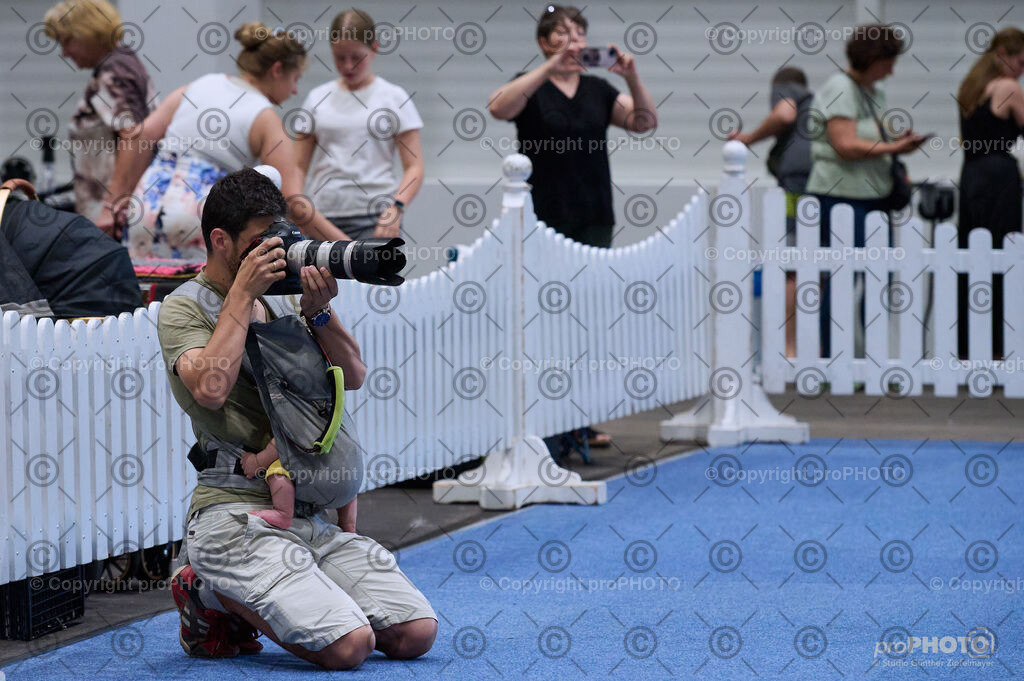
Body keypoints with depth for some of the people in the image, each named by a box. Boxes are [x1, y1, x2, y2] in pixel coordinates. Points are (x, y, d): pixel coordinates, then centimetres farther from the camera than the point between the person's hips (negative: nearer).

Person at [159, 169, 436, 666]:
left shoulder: (279, 300, 18)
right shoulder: (183, 311, -1)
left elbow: (353, 378, 14)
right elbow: (211, 388, -22)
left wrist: (317, 311, -3)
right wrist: (242, 293, -14)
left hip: (313, 516, 7)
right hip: (236, 512, -7)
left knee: (416, 633, -7)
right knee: (349, 645, -24)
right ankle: (212, 595, 1)